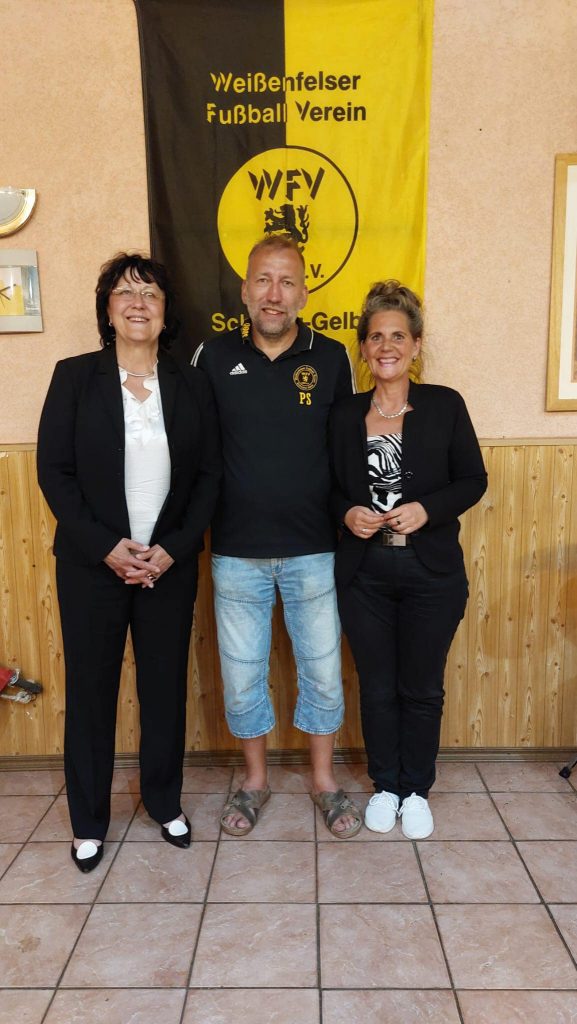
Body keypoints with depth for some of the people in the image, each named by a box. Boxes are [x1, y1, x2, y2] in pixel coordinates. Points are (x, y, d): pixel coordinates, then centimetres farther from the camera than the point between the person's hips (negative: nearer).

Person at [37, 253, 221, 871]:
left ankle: (165, 803, 32)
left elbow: (209, 474, 2)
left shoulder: (190, 384, 4)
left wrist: (174, 547, -10)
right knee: (90, 688, 8)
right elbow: (53, 471, -4)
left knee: (166, 686, 10)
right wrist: (107, 546, -13)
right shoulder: (75, 376, 0)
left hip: (171, 563, 2)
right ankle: (88, 822, 27)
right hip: (92, 564, -1)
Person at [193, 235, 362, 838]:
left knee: (323, 672, 12)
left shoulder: (331, 358, 0)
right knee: (241, 677, 12)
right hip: (236, 554, 0)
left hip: (314, 551, 0)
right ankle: (255, 781, 36)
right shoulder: (214, 357, -1)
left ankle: (324, 781, 35)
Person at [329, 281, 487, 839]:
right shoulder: (344, 414, 2)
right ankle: (384, 787, 34)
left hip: (432, 573, -1)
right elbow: (332, 487, 9)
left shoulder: (445, 405, -3)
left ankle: (416, 790, 33)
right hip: (364, 573, 2)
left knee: (422, 688, 12)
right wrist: (347, 513, -12)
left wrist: (427, 509, -17)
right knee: (377, 688, 14)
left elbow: (473, 479, -1)